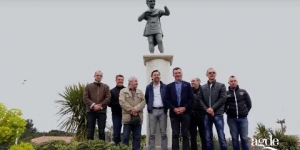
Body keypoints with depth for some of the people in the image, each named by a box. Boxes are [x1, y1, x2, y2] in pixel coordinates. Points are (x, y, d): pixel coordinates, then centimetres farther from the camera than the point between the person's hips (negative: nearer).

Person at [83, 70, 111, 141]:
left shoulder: (106, 87, 11)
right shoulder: (88, 86, 10)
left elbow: (108, 98, 0)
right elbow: (85, 98, 0)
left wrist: (100, 105, -11)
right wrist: (93, 105, -13)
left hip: (102, 111, 0)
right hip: (90, 111, 0)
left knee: (101, 131, 3)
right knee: (90, 130, 2)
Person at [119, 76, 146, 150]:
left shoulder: (140, 92, 16)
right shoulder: (123, 91, 5)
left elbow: (143, 102, 3)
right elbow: (122, 102, -8)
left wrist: (135, 109, -11)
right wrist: (131, 110, -13)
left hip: (138, 118, 3)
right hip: (127, 117, -3)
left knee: (137, 137, 6)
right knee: (126, 137, -1)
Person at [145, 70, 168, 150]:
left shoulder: (165, 86, 4)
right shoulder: (148, 87, 8)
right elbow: (146, 98, 20)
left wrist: (166, 107, 3)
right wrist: (149, 106, 11)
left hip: (162, 111, -1)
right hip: (152, 111, 1)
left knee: (163, 133, 2)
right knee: (152, 133, 1)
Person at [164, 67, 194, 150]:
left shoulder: (187, 85, 10)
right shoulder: (169, 86, 11)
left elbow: (191, 98, 3)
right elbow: (166, 100, 3)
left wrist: (184, 108, -9)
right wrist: (174, 109, -9)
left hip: (185, 113, 0)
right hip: (174, 113, 0)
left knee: (185, 134, 2)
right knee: (175, 134, 1)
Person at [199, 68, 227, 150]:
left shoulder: (221, 86, 8)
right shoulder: (203, 87, 14)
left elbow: (223, 99, -3)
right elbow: (200, 100, 5)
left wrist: (213, 108, -12)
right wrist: (206, 109, -11)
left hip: (218, 114, -2)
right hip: (206, 115, 2)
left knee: (221, 137, -5)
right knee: (208, 138, 4)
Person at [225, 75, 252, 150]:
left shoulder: (243, 92, 7)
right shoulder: (226, 93, 2)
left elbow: (249, 104, 12)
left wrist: (245, 112, 6)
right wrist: (228, 112, 1)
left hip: (243, 118, 1)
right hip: (231, 119, -1)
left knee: (244, 138, 1)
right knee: (234, 138, 4)